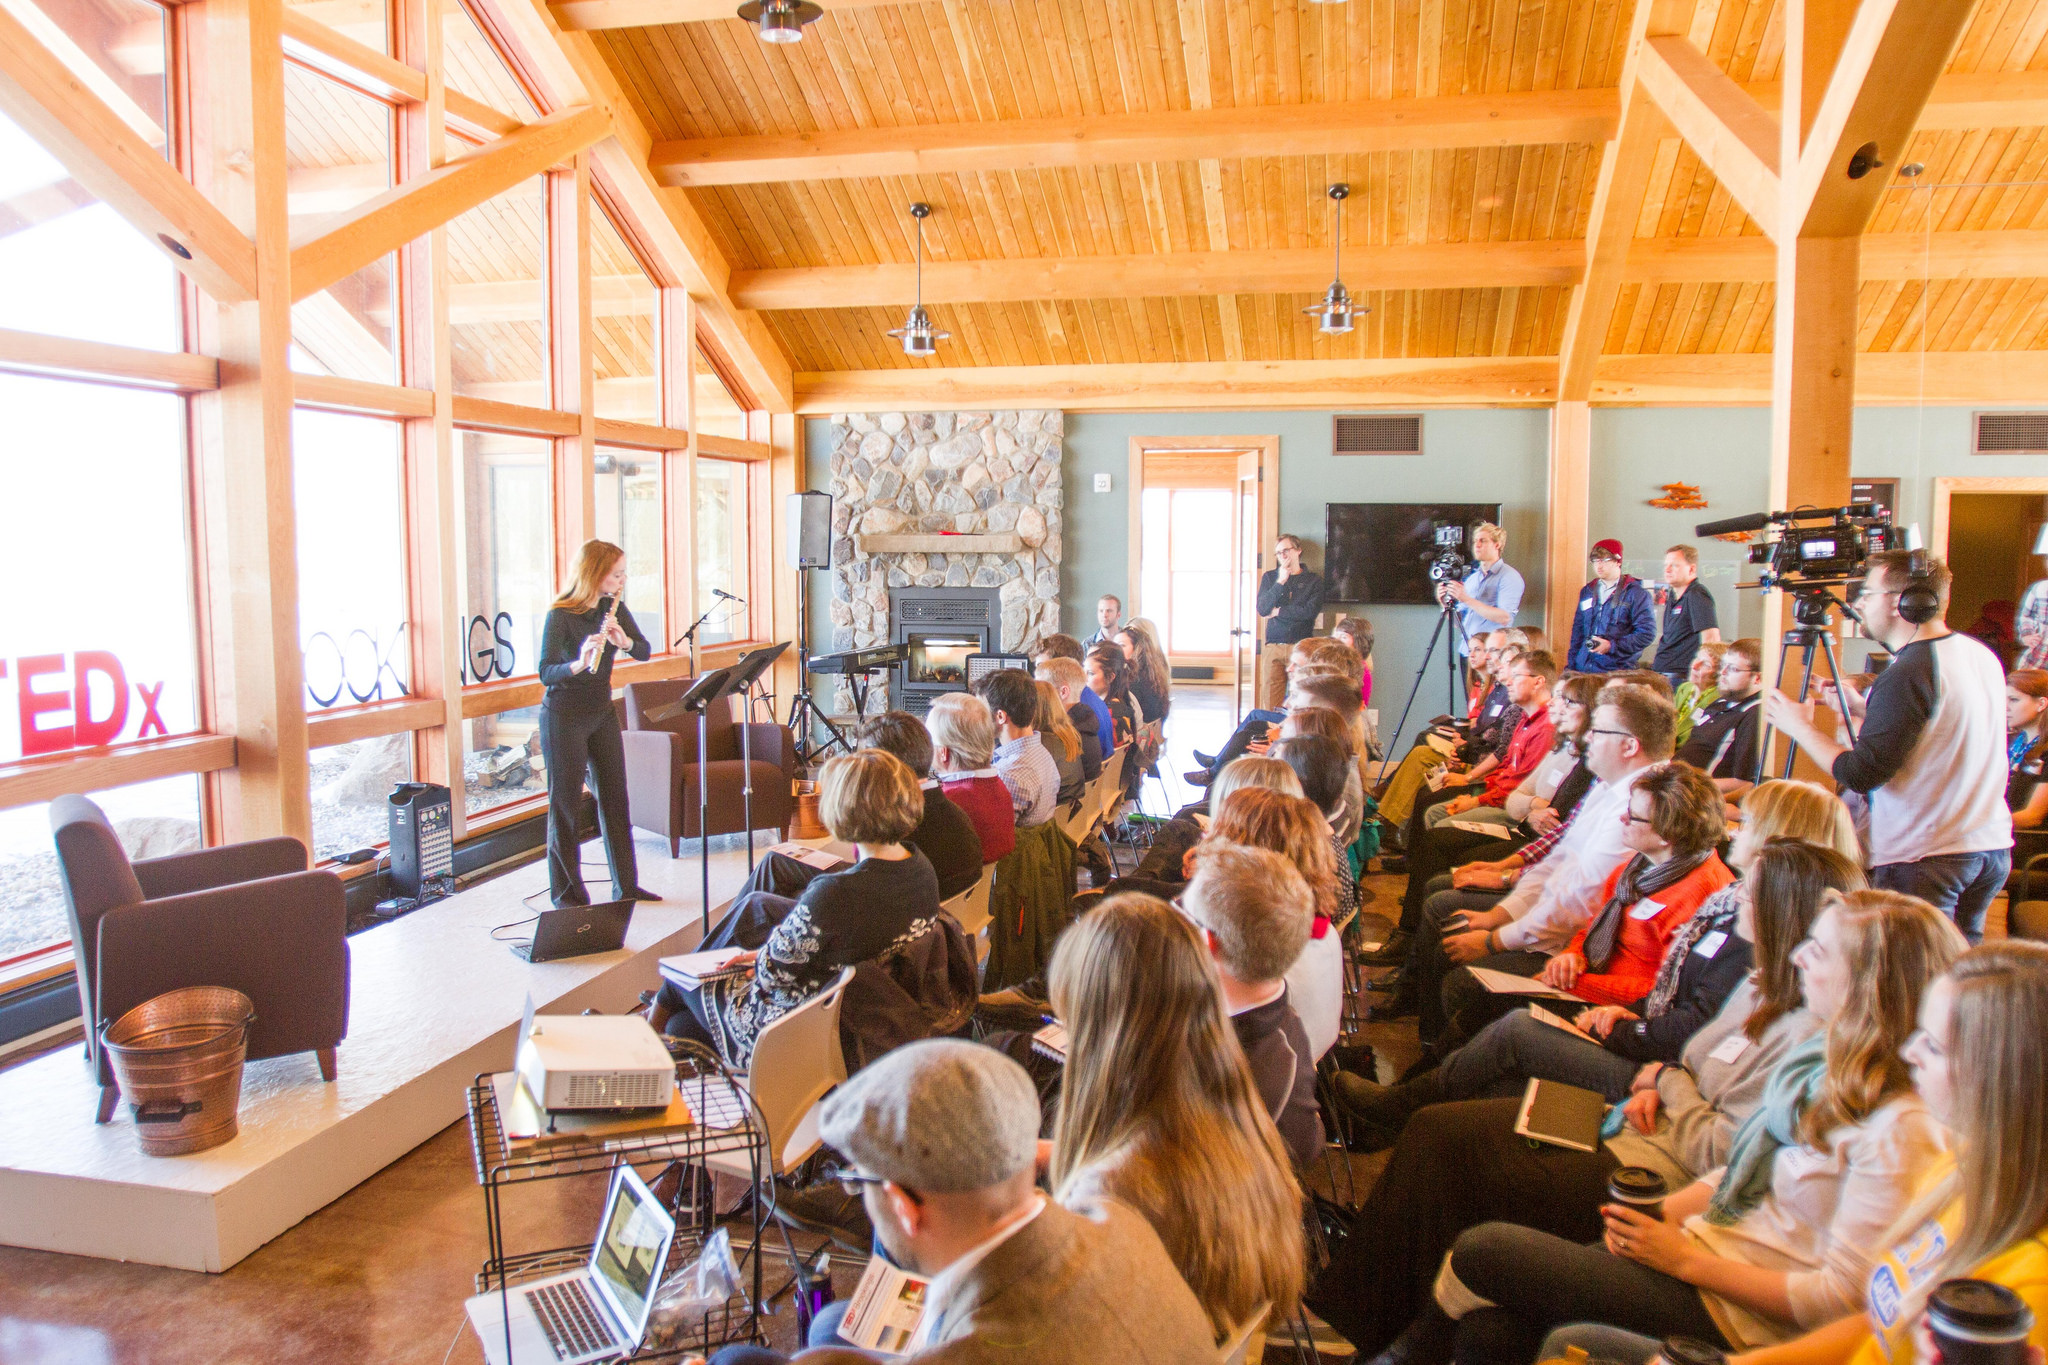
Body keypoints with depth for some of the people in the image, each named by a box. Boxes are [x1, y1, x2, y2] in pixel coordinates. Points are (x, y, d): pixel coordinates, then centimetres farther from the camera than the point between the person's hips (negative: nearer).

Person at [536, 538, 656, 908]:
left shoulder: (613, 608, 2)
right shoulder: (560, 616, -16)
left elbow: (644, 650, -2)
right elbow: (546, 673, -23)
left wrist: (624, 641, -23)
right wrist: (578, 663, -42)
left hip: (602, 712, 6)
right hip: (564, 717, -6)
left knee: (615, 798, 10)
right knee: (566, 805, 0)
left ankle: (626, 885, 20)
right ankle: (567, 896, 9)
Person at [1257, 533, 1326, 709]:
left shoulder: (1314, 580, 8)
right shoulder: (1269, 577, 15)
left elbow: (1311, 611, -7)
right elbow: (1262, 609, 1)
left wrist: (1277, 611, 1)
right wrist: (1280, 582, -6)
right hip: (1273, 648, 2)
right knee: (1271, 700, -5)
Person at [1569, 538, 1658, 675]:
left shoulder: (1636, 593, 1)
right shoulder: (1587, 591, 18)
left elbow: (1647, 633, -6)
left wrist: (1612, 646, -14)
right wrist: (1571, 665, 12)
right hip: (1583, 668, 4)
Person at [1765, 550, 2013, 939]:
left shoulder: (1908, 674, -19)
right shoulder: (1984, 656, 9)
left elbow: (1861, 775, -20)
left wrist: (1801, 727, -7)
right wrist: (1864, 709, 22)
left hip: (1923, 858, -9)